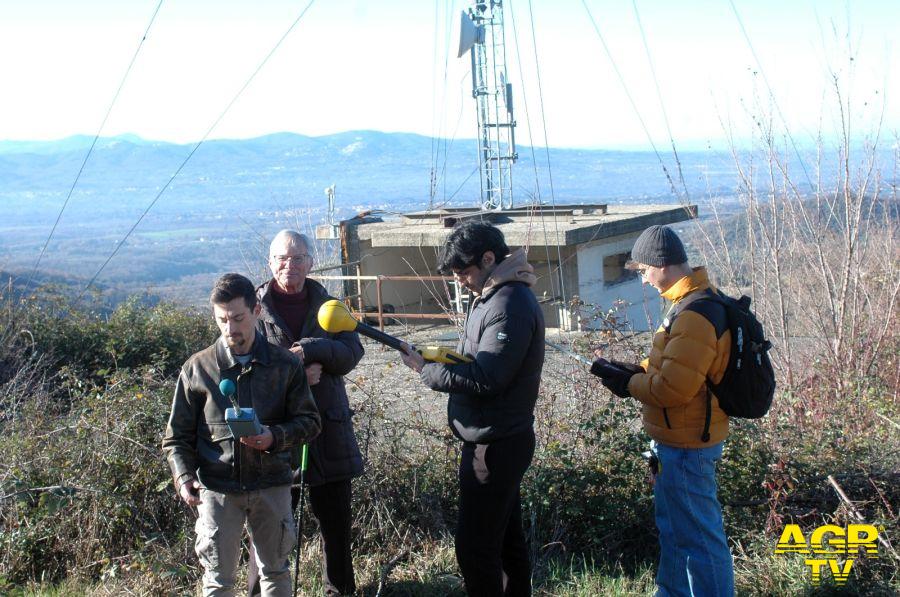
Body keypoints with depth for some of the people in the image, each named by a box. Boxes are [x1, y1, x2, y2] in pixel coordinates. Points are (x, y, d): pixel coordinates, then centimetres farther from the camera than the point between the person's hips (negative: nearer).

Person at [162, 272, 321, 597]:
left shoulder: (285, 364, -1)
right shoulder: (198, 368, -2)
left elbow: (309, 421, 2)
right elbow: (177, 435, 2)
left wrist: (275, 437, -17)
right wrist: (183, 478, -13)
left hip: (272, 485, 1)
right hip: (217, 488, -1)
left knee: (276, 569, 16)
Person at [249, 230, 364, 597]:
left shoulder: (325, 303, 7)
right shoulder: (257, 305, -3)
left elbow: (352, 352, -5)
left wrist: (308, 350, -22)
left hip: (329, 425, 3)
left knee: (335, 516, 14)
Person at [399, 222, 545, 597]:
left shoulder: (510, 306, -21)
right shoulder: (492, 296, 12)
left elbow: (485, 379, -24)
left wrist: (426, 369, -16)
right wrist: (444, 359, 1)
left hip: (494, 446, -10)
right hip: (501, 440, 10)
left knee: (475, 550, -3)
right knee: (507, 540, 18)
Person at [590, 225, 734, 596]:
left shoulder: (695, 316, -25)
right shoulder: (695, 303, 8)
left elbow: (672, 388, -26)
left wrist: (629, 384, -11)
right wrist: (634, 372, 4)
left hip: (686, 446, -11)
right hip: (678, 440, 11)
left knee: (698, 537, 0)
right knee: (673, 527, 24)